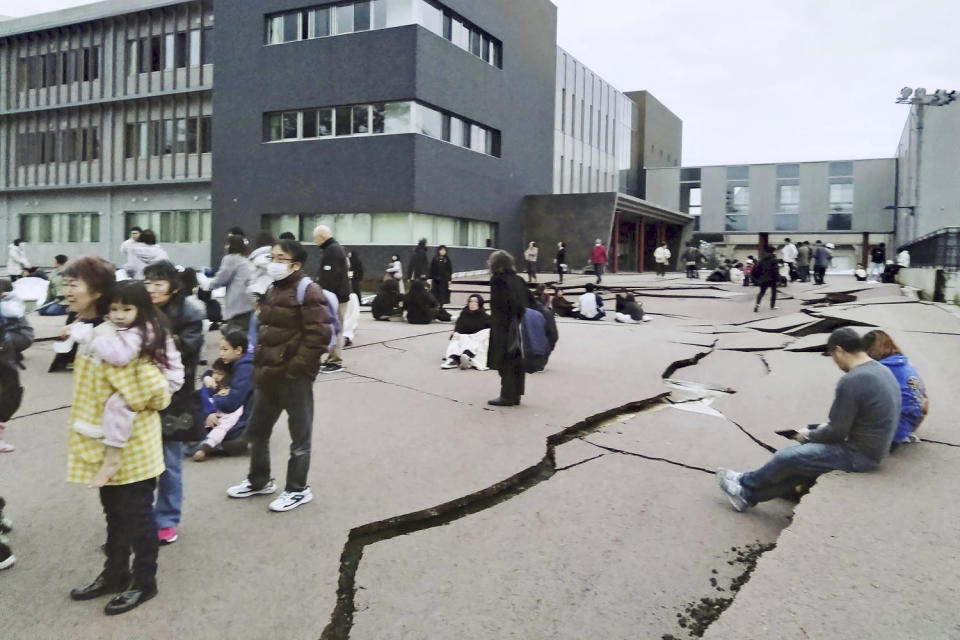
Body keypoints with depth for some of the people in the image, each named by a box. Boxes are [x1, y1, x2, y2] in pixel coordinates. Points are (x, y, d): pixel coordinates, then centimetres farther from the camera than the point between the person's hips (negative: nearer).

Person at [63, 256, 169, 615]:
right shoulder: (89, 331, 6)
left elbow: (156, 391, -28)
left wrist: (123, 406, -14)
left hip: (131, 445, -9)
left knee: (136, 514, 7)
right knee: (114, 512, 22)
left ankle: (144, 582, 24)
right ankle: (115, 573, 38)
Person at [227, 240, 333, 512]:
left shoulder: (308, 291, -14)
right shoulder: (273, 291, 14)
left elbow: (319, 334, -21)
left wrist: (295, 368, -20)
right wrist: (260, 364, 13)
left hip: (294, 378, -9)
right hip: (268, 375, 9)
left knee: (299, 435, 6)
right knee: (257, 430, 20)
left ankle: (297, 489, 21)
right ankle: (259, 481, 38)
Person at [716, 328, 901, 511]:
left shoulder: (851, 382, -23)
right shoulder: (882, 370, 8)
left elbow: (837, 433, -19)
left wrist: (808, 436, -1)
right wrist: (829, 425, 11)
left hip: (859, 455, -10)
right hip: (874, 449, 10)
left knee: (787, 458, -3)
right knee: (802, 454, 14)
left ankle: (745, 484, 20)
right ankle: (748, 496, 20)